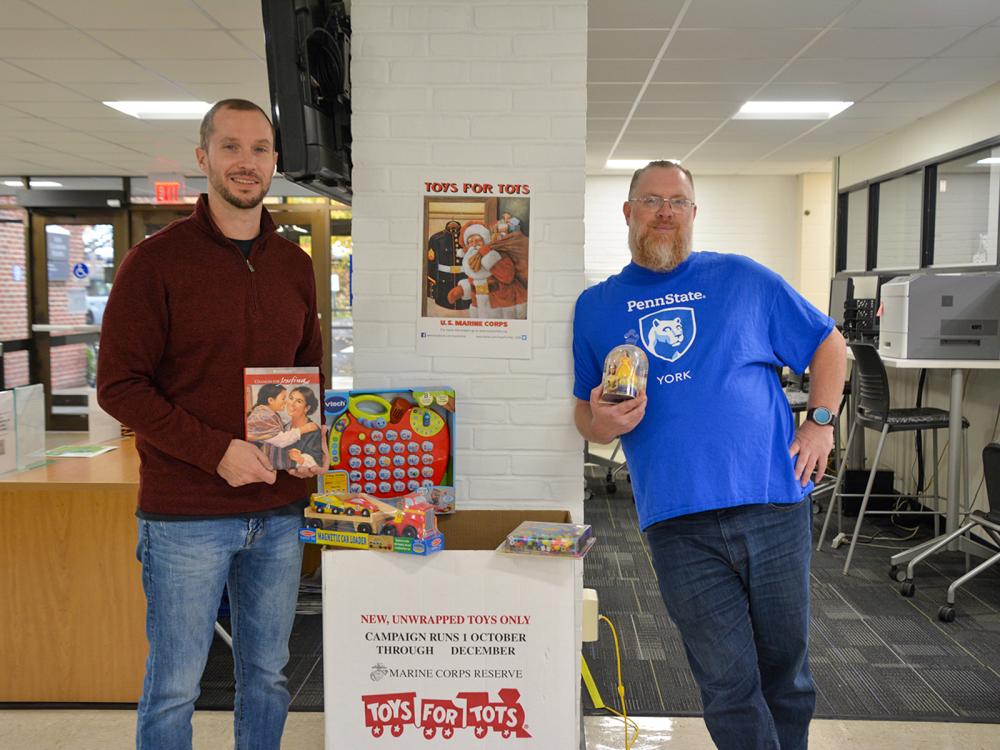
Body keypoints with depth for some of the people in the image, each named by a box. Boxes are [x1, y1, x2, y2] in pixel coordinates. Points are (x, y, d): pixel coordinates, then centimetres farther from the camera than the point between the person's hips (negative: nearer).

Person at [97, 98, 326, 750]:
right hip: (185, 516, -4)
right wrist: (217, 451, -20)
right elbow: (119, 384, -10)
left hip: (279, 510, 5)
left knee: (268, 674, 17)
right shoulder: (158, 260, -7)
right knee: (174, 687, 7)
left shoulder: (295, 265, 9)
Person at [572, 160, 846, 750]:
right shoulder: (596, 307, 11)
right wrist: (600, 424, -9)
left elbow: (829, 344, 16)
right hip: (678, 524, 0)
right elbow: (584, 412, 14)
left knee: (788, 671, 13)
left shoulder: (742, 278, 8)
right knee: (729, 685, 3)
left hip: (773, 507, 1)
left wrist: (821, 422, 4)